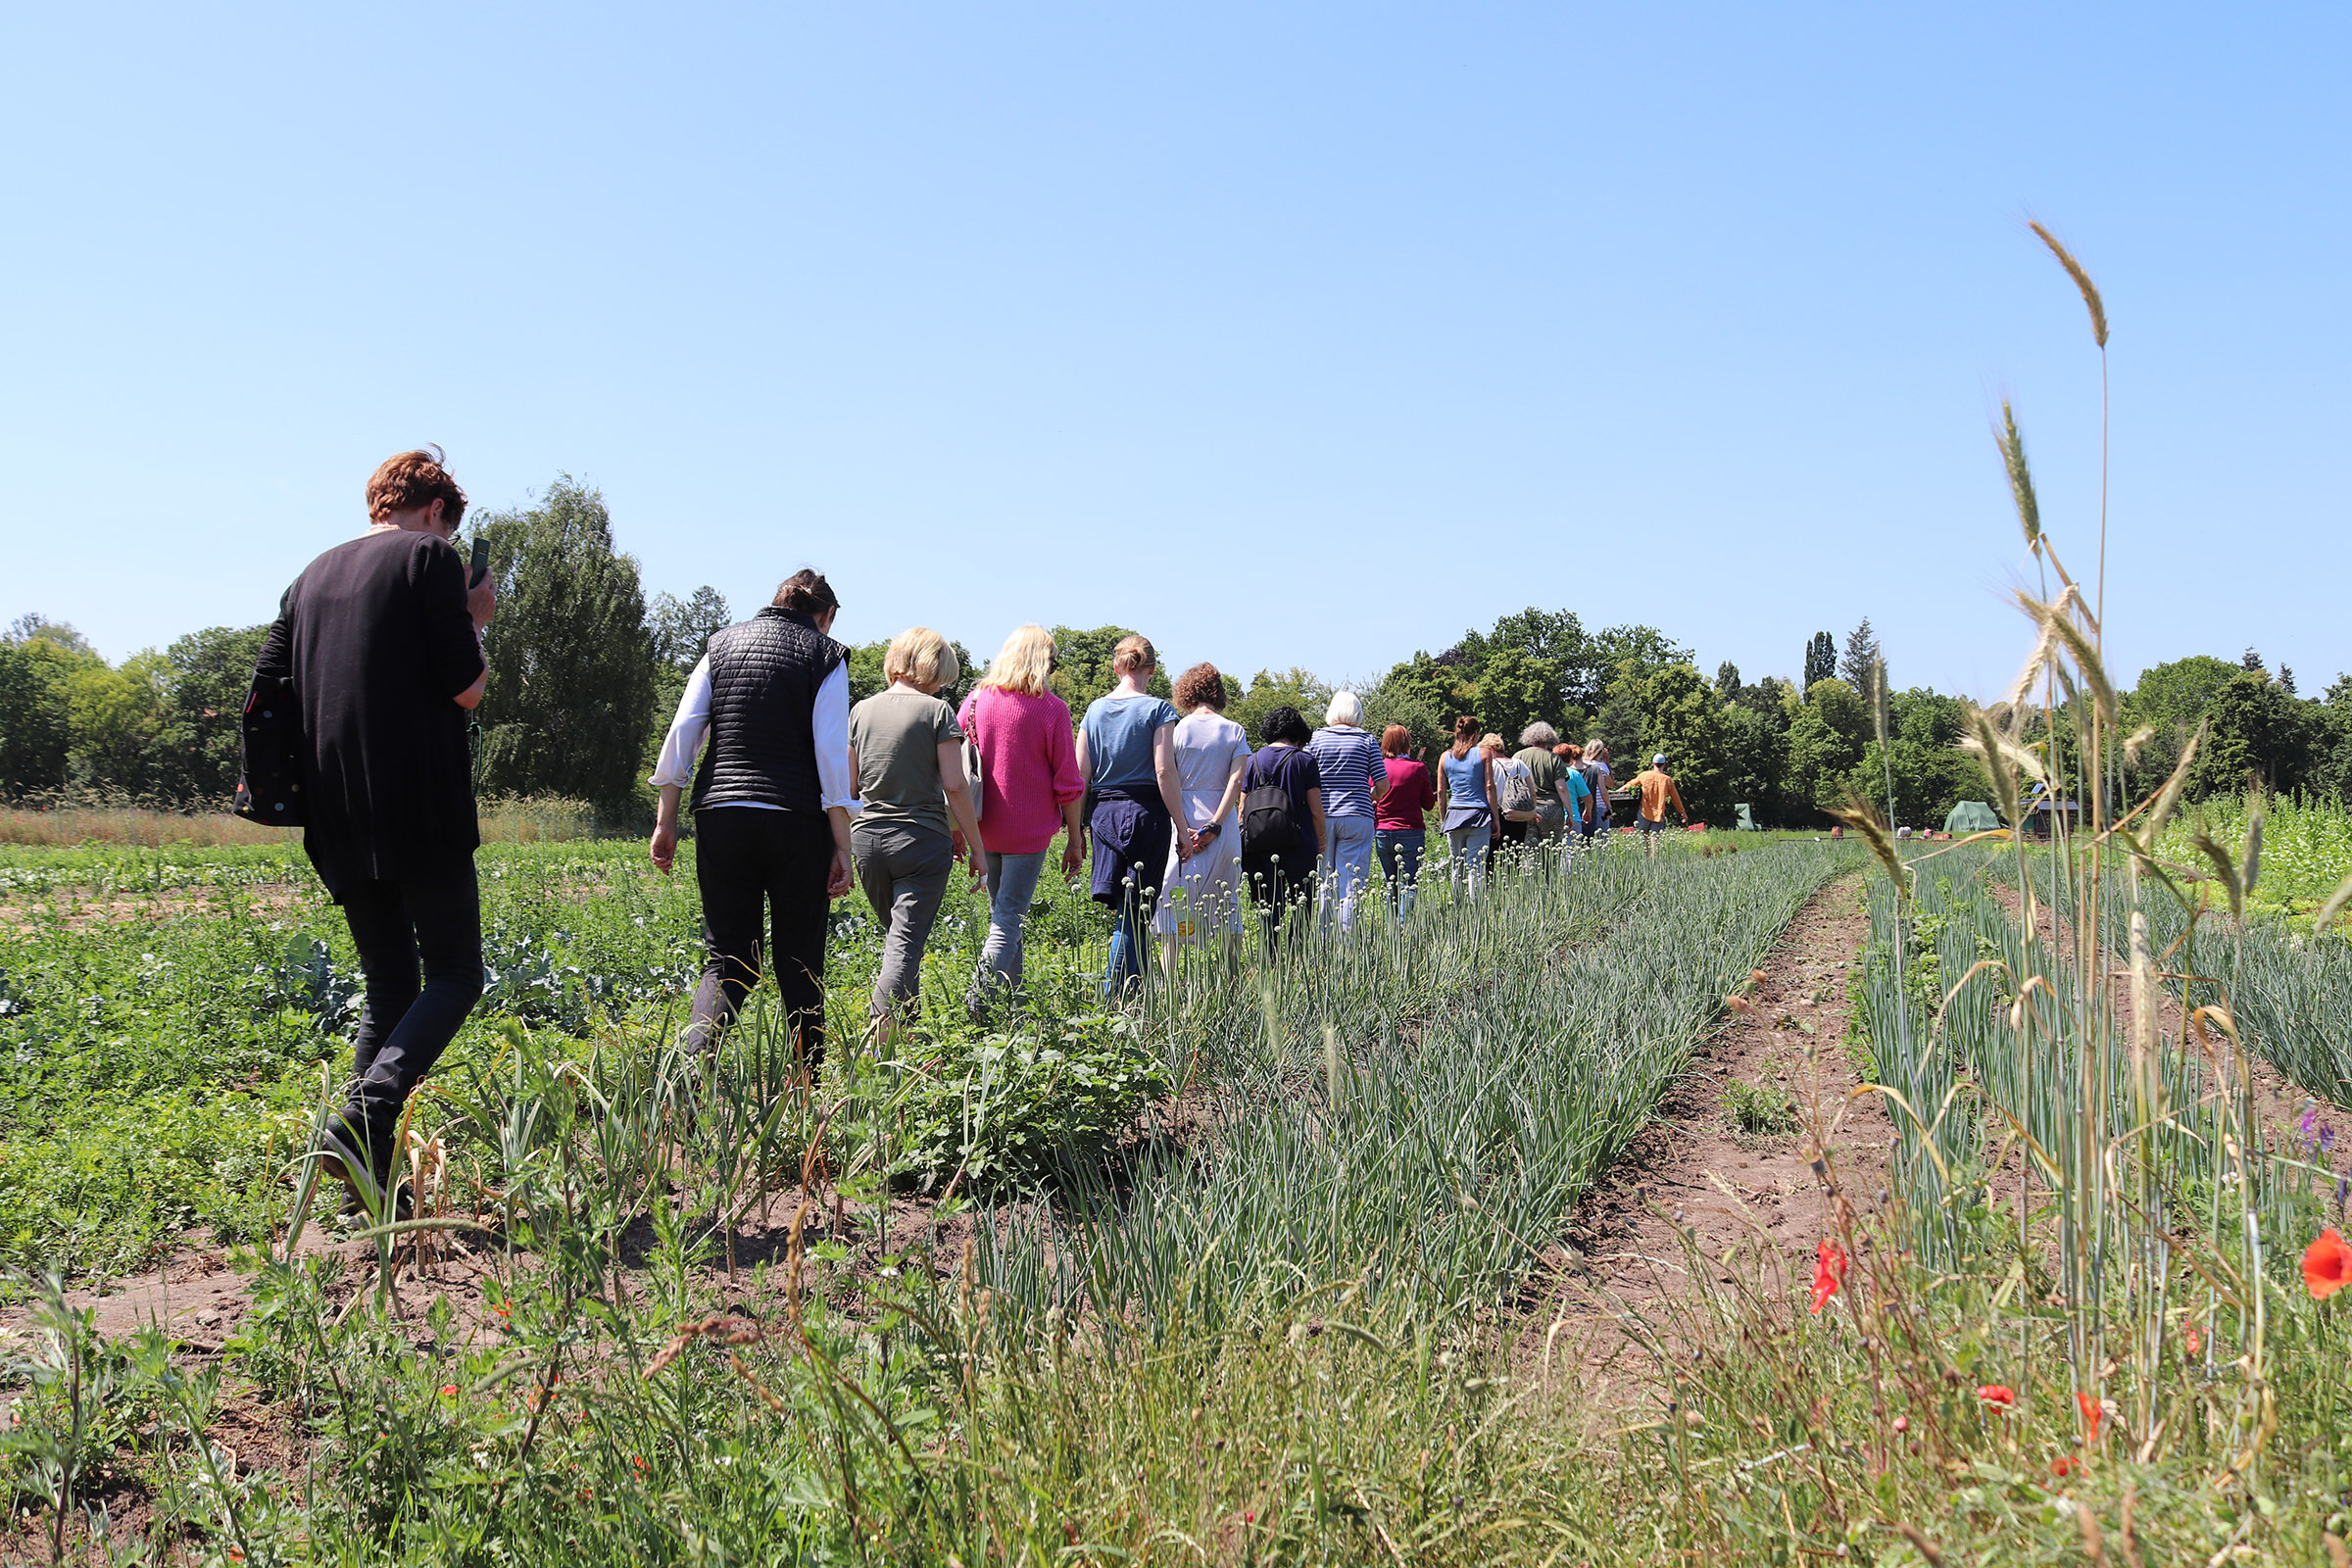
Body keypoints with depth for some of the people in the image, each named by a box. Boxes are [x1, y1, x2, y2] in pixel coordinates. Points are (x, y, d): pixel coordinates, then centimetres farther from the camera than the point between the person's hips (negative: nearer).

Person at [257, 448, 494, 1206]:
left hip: (340, 823, 7)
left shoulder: (313, 575, 18)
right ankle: (362, 1118, -20)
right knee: (454, 976, 1)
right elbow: (466, 689, -9)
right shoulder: (431, 557, -3)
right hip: (423, 816, -7)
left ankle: (371, 1176, 5)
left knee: (387, 986, 12)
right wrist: (475, 623, 9)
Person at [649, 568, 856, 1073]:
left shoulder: (722, 645, 13)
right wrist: (842, 847, -4)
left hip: (721, 817, 3)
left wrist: (665, 822, 7)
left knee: (727, 959, 7)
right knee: (800, 964, 8)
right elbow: (832, 755, -5)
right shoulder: (825, 656, 3)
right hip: (796, 822, -3)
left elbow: (681, 735, 6)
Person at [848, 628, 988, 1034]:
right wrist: (976, 847, -3)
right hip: (922, 840, -5)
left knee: (896, 936, 22)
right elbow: (954, 786, -10)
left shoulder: (862, 710, 8)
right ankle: (879, 1037, -18)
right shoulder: (937, 711, -6)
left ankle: (905, 1026, 29)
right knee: (906, 943, -6)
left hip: (867, 838, 5)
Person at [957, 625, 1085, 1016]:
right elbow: (1067, 784, -6)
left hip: (985, 828, 4)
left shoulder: (976, 701, 3)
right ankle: (980, 1000, -16)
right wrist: (1074, 840, 2)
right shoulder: (1052, 709, -8)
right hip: (1029, 832, -4)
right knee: (1008, 918, -3)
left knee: (1002, 913, 18)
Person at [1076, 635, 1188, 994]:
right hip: (1146, 812, -4)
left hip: (1104, 813, 4)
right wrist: (1182, 827, -7)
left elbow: (1081, 774, 6)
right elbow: (1164, 772, -12)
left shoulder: (1095, 709, 8)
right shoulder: (1157, 709, -5)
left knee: (1127, 909, 14)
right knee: (1134, 913, 0)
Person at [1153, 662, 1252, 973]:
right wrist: (1214, 827, -10)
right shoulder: (1235, 731, 4)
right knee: (1227, 898, 12)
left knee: (1173, 901, 1)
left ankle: (1168, 981, -5)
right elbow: (1236, 780, -7)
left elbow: (1170, 783, -6)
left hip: (1184, 822, -2)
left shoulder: (1177, 730, 0)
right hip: (1223, 823, 2)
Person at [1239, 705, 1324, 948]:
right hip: (1299, 846, -3)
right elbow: (1316, 811, -2)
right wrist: (1321, 843, 10)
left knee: (1268, 909, 5)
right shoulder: (1304, 761, 0)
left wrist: (1245, 843, 16)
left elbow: (1242, 809, 9)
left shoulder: (1253, 761, 9)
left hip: (1261, 847, 3)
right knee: (1302, 909, 4)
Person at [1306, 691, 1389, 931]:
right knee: (1351, 883, 0)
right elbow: (1383, 785, -1)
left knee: (1323, 882, 10)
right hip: (1357, 817, -1)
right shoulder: (1367, 741, 0)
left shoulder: (1316, 738, 3)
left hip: (1322, 818, 1)